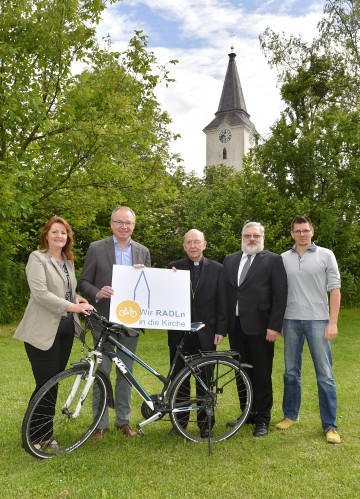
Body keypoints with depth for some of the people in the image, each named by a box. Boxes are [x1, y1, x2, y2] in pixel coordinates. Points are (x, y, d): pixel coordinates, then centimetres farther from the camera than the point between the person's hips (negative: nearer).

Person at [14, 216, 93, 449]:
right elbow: (40, 292, -19)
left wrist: (78, 298, 2)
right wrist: (71, 306, -23)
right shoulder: (37, 258, -7)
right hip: (43, 331, -6)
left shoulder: (68, 261, 14)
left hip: (65, 329, 7)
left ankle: (46, 434, 26)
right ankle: (33, 437, 14)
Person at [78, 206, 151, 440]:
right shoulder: (96, 248, -2)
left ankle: (124, 420, 24)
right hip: (104, 320, -2)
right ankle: (100, 423, 18)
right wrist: (97, 293, -21)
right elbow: (84, 282, -2)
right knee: (102, 372, 5)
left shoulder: (143, 251, 7)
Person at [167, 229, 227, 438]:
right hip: (179, 332, 1)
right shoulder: (174, 268, 5)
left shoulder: (217, 269, 2)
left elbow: (222, 302, 0)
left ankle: (205, 422, 22)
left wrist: (221, 330, -4)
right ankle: (180, 420, 24)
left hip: (206, 332, -1)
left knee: (205, 379, 8)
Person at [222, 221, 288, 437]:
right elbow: (225, 292, 9)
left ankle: (262, 419, 20)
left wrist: (274, 326, -12)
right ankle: (247, 413, 28)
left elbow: (280, 296, -7)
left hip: (260, 326, -4)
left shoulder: (273, 260, -2)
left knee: (262, 375, 5)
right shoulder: (230, 260, 11)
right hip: (236, 325, 4)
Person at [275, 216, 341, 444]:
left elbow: (335, 290, -2)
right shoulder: (283, 259, 6)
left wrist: (333, 322, -8)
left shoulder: (326, 255, 0)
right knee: (291, 372, 12)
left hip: (318, 321, -2)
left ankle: (330, 425, 13)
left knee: (325, 375, 1)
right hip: (291, 321, 2)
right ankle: (291, 415, 28)